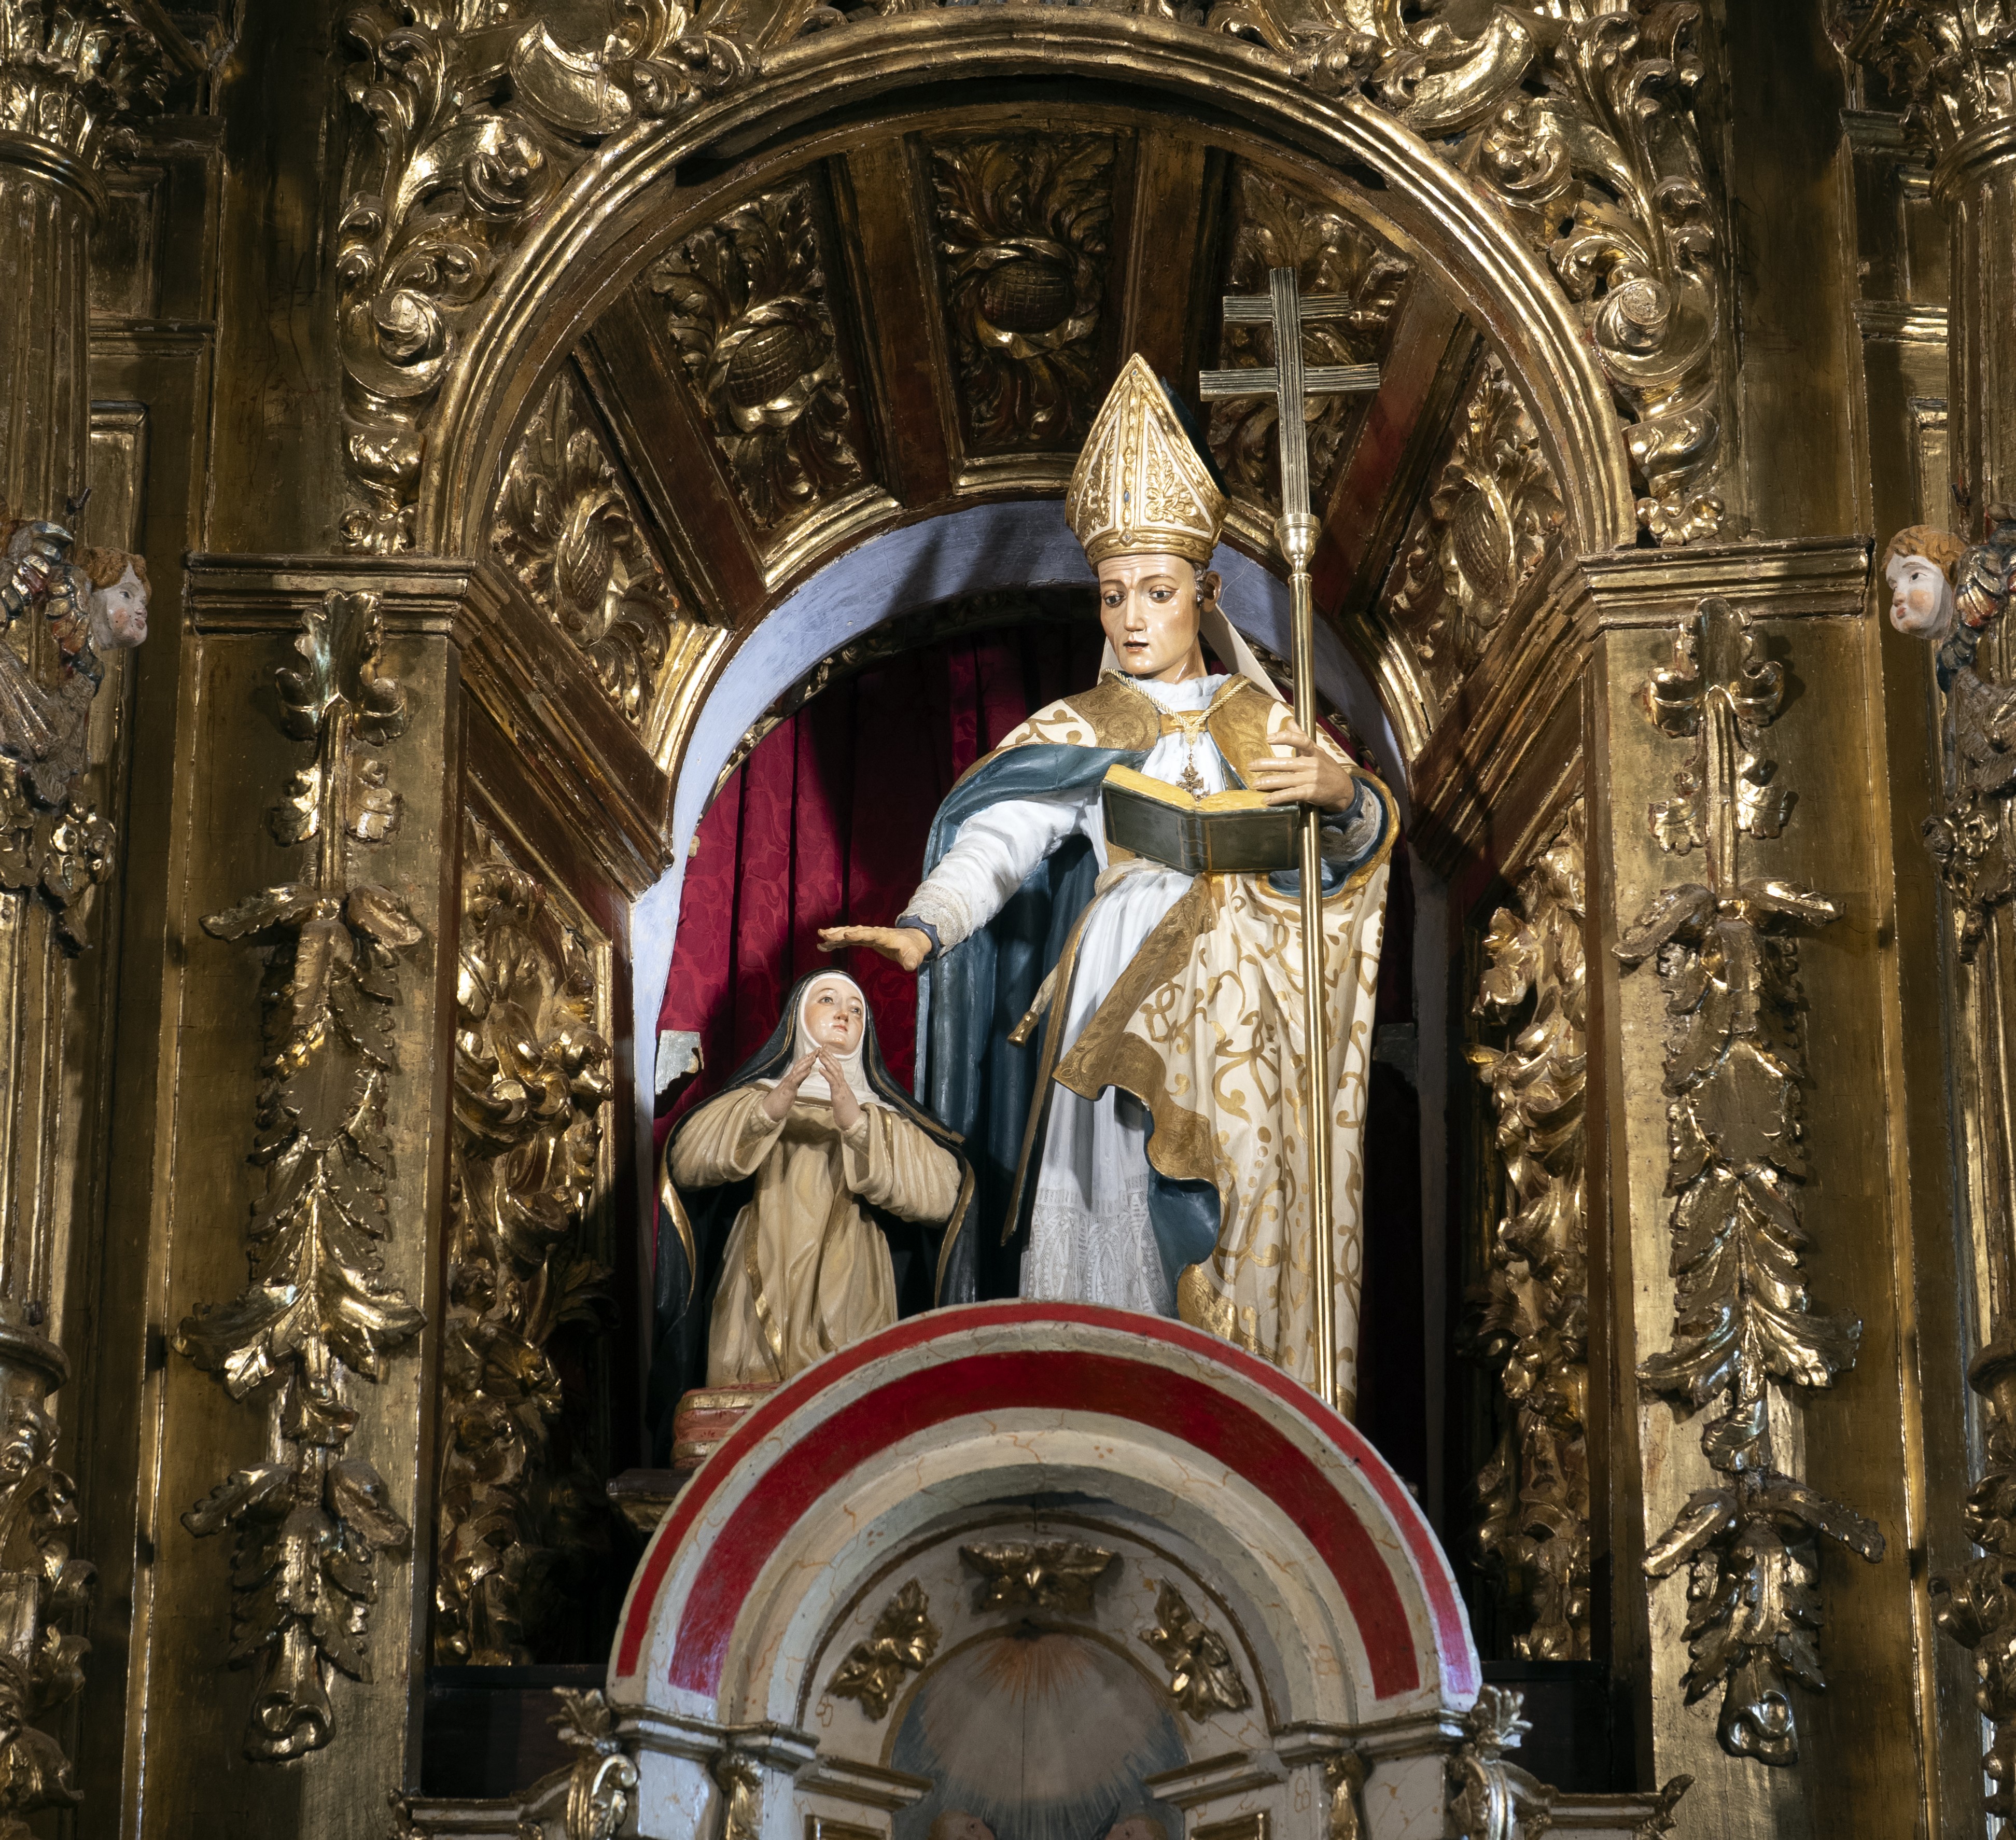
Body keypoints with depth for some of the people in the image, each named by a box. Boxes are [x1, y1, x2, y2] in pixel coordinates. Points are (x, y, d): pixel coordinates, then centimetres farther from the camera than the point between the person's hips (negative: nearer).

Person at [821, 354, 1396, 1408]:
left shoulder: (1265, 723, 14)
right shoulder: (1071, 735, 7)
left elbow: (1367, 837, 4)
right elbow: (998, 838, -11)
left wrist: (1342, 793, -20)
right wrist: (924, 928, -30)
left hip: (1250, 1035, 2)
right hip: (1124, 1020, -2)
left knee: (1248, 1259, -4)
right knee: (1118, 1249, -10)